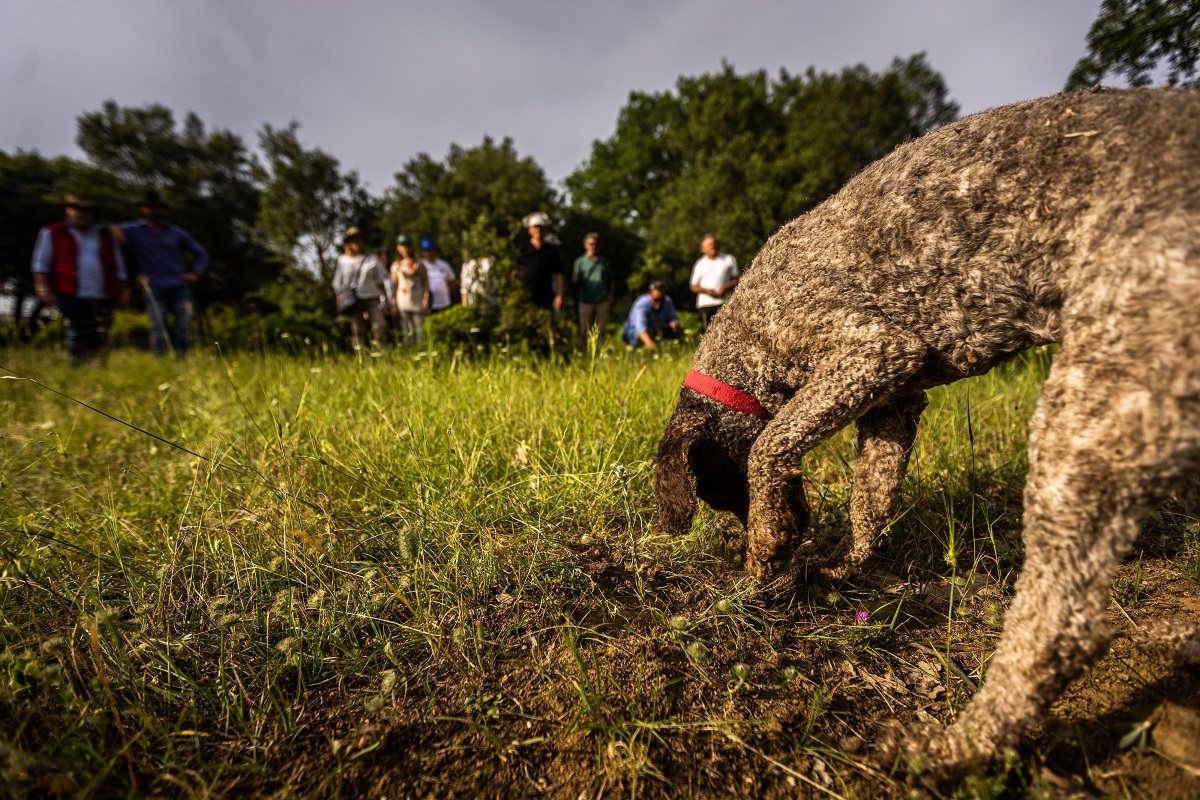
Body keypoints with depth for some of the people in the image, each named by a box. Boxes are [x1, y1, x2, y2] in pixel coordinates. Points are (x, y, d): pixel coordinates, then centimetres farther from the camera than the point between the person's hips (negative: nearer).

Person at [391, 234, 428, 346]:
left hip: (418, 303, -1)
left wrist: (425, 299, -7)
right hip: (403, 303, 1)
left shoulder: (419, 264, 8)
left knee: (420, 330, -2)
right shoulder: (396, 265, 10)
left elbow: (425, 282, 5)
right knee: (406, 332, 0)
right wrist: (395, 305, 4)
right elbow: (394, 285, 10)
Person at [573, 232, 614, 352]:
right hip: (586, 300, -2)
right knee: (585, 330, -1)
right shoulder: (580, 261, 6)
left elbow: (611, 280, 17)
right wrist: (579, 278, -22)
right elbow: (575, 282, 1)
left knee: (600, 330, 4)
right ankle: (582, 353, 4)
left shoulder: (604, 261, 14)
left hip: (603, 300, 2)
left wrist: (611, 296, 5)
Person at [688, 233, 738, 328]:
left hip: (724, 302, -1)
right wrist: (706, 290, -8)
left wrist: (726, 287, -11)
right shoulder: (700, 264, 13)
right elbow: (693, 286, 11)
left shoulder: (729, 259, 11)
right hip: (705, 303, 1)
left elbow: (736, 280, 10)